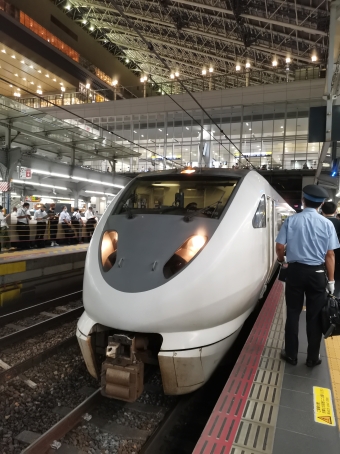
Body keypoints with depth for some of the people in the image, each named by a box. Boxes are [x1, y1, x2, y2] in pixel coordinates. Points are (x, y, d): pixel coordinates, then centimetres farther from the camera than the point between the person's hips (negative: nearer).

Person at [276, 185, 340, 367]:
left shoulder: (291, 220, -5)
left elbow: (279, 246, -5)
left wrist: (281, 260, 17)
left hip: (295, 271, 0)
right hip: (317, 273, 0)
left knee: (293, 313, 11)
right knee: (314, 316, 12)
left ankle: (291, 355, 22)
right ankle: (313, 358, 24)